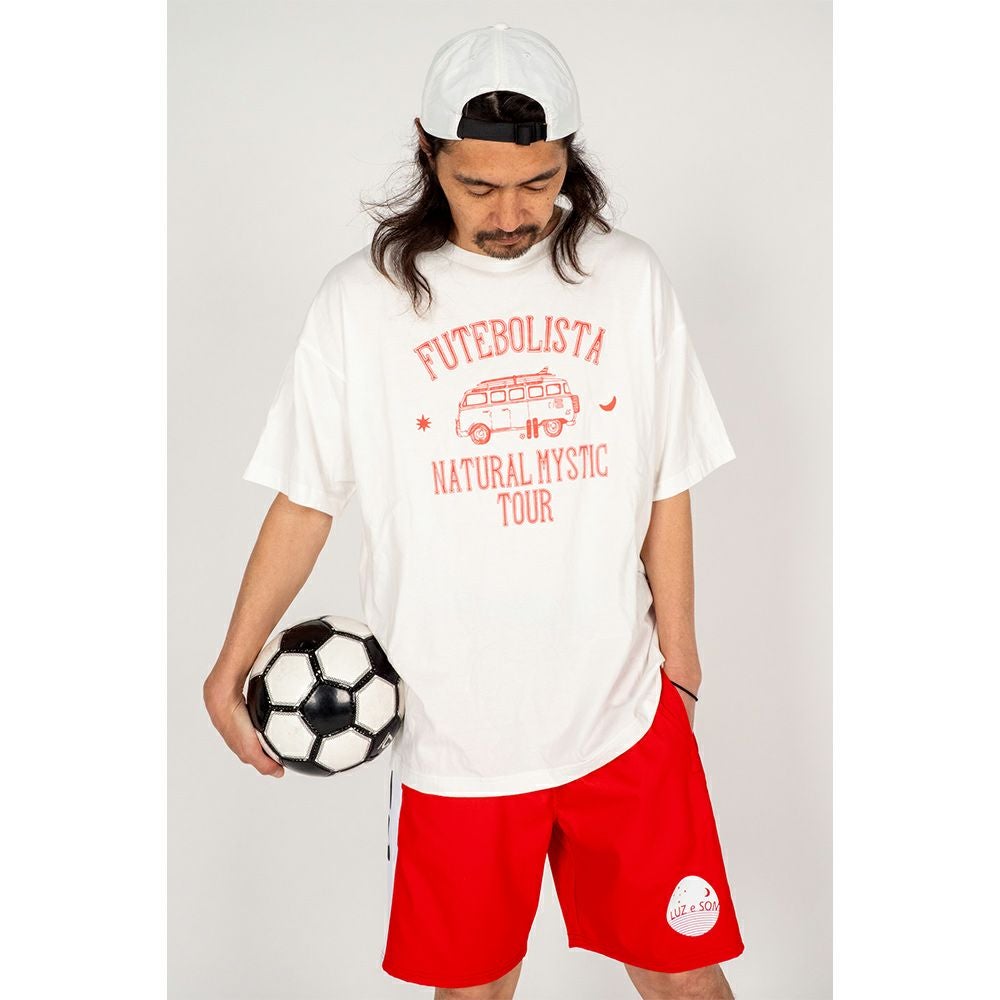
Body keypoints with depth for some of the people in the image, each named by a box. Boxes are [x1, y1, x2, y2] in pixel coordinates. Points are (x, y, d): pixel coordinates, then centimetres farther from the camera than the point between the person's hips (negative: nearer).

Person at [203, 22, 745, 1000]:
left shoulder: (630, 278, -1)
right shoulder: (358, 300, -5)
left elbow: (666, 492, 4)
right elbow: (304, 500, 2)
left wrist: (678, 664, 9)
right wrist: (232, 666, 0)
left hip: (625, 719, 1)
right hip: (450, 734, 0)